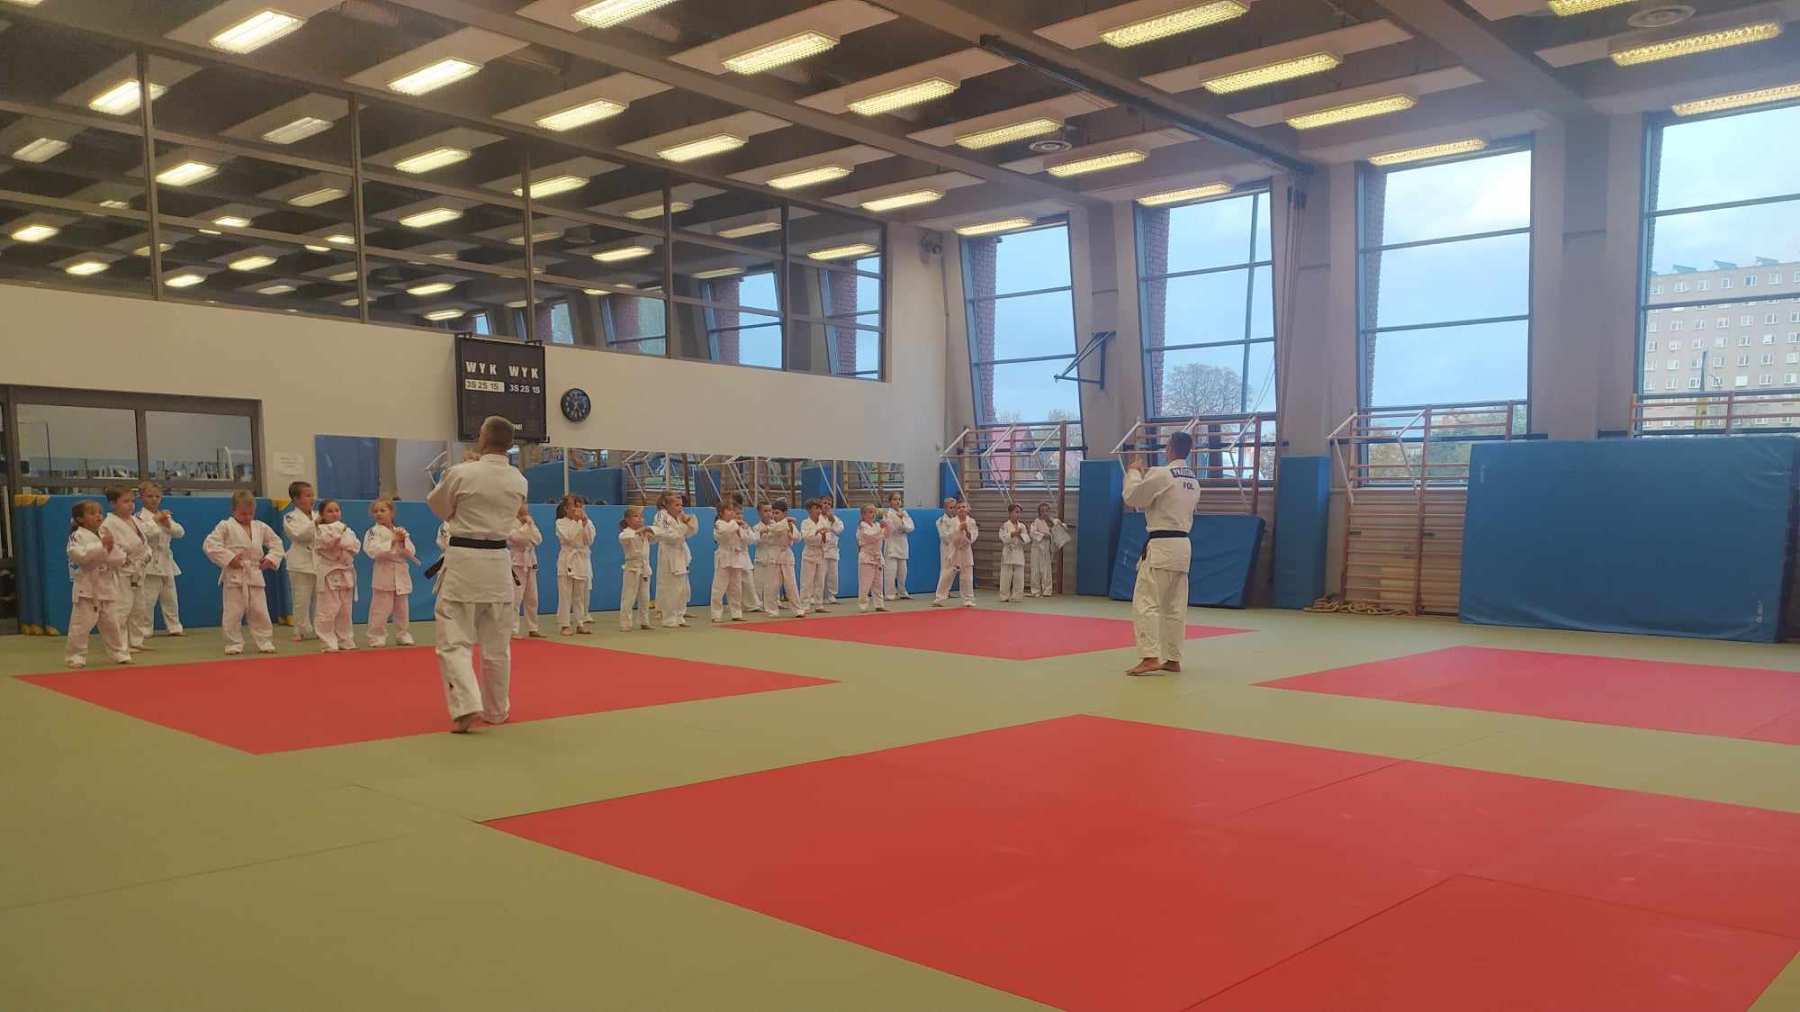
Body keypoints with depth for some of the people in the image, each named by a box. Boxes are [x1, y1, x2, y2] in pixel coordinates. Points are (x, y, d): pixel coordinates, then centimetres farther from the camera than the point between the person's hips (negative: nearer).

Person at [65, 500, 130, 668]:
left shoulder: (106, 534, 9)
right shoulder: (77, 536, -7)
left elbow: (120, 558, 3)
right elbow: (80, 555, -26)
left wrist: (111, 549, -17)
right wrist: (102, 545, -27)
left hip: (108, 586, 5)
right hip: (87, 587, -5)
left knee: (114, 623, 12)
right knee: (81, 624, -3)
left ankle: (120, 653, 22)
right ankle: (75, 656, 9)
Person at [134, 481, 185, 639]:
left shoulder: (165, 515, 12)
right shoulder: (140, 517, -5)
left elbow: (180, 533, 4)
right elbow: (142, 533, -22)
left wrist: (168, 524, -13)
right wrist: (155, 519, -21)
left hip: (166, 562, 6)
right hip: (149, 562, -6)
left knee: (170, 598, 14)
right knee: (146, 599, -7)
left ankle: (174, 627, 23)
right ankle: (144, 631, 2)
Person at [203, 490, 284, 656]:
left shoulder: (260, 527, 9)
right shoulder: (226, 526, -4)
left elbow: (276, 543, 19)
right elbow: (210, 544, -13)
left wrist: (271, 558, 3)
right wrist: (228, 558, -18)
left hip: (255, 575, 4)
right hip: (234, 576, -4)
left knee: (260, 612, 7)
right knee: (233, 613, -1)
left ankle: (265, 643, 16)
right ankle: (234, 645, 10)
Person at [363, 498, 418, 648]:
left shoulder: (401, 531, 9)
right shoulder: (373, 532, -4)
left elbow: (411, 552, 5)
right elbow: (373, 551, -18)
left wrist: (403, 542, -13)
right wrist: (392, 542, -18)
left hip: (401, 574, 5)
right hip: (384, 575, -4)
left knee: (402, 608, 12)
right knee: (380, 609, -5)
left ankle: (403, 635, 24)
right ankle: (377, 637, 6)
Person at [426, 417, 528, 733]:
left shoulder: (461, 473, -11)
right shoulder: (519, 481, 1)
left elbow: (438, 506, 5)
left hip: (463, 562, -4)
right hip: (498, 562, 4)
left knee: (454, 641, 0)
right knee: (497, 645, 13)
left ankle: (467, 707, -16)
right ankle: (497, 710, 23)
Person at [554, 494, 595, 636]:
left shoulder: (587, 522, 6)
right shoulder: (561, 522, -2)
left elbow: (589, 541, -4)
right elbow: (568, 537, -16)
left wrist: (585, 523, -13)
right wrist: (575, 521, -16)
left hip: (583, 560, 3)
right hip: (567, 559, -3)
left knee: (581, 595, 7)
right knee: (565, 595, -4)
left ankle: (580, 623, 15)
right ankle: (565, 625, 1)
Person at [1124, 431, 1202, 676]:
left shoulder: (1161, 474, -14)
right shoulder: (1194, 481, 12)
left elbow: (1132, 498, -8)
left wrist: (1134, 472, 8)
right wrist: (1144, 475, 22)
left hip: (1161, 545, -8)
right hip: (1182, 545, 8)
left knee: (1145, 602, -8)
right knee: (1175, 607, 11)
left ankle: (1151, 658, -16)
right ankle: (1173, 659, 16)